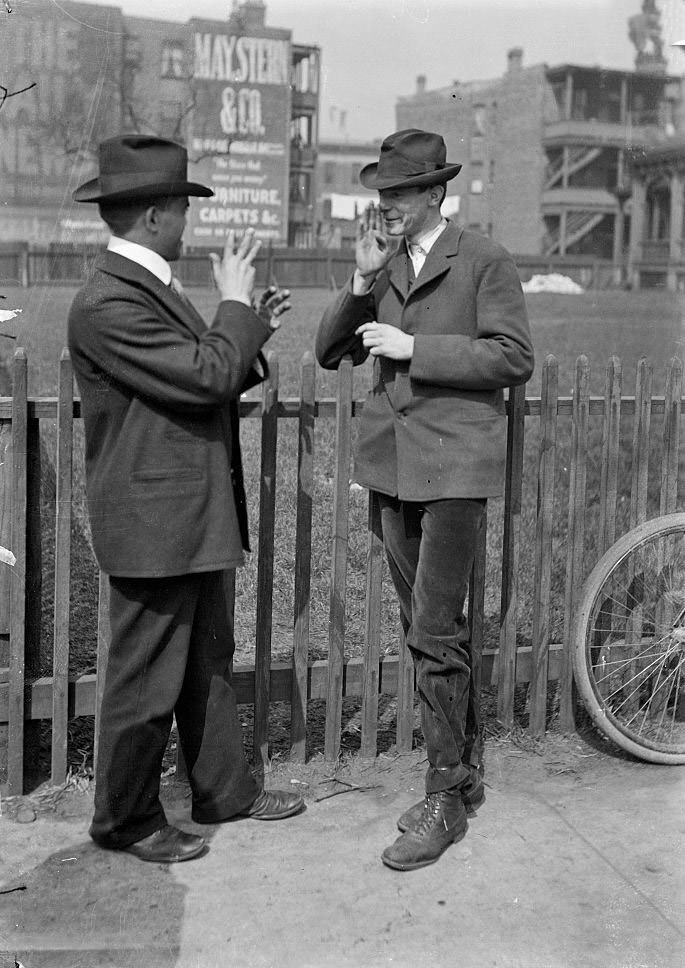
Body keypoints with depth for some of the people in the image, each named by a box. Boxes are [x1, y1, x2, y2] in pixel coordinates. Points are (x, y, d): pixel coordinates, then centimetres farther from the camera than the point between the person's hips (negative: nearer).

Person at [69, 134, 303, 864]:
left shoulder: (149, 286, 12)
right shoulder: (107, 303, -21)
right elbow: (207, 376, -25)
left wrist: (251, 332, 10)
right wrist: (236, 305, -11)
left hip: (193, 517, 10)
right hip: (153, 523, -10)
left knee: (208, 662, 20)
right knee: (146, 680, 3)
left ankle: (225, 790, 34)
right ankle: (125, 819, 20)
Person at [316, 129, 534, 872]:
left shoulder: (483, 262, -4)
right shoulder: (382, 265, 12)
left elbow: (514, 358, -10)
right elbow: (329, 352, 8)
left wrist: (415, 348, -16)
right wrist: (361, 280, -6)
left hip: (454, 463, -7)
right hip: (394, 463, 7)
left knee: (434, 631, -9)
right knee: (427, 629, 13)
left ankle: (446, 798, 2)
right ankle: (464, 773, 28)